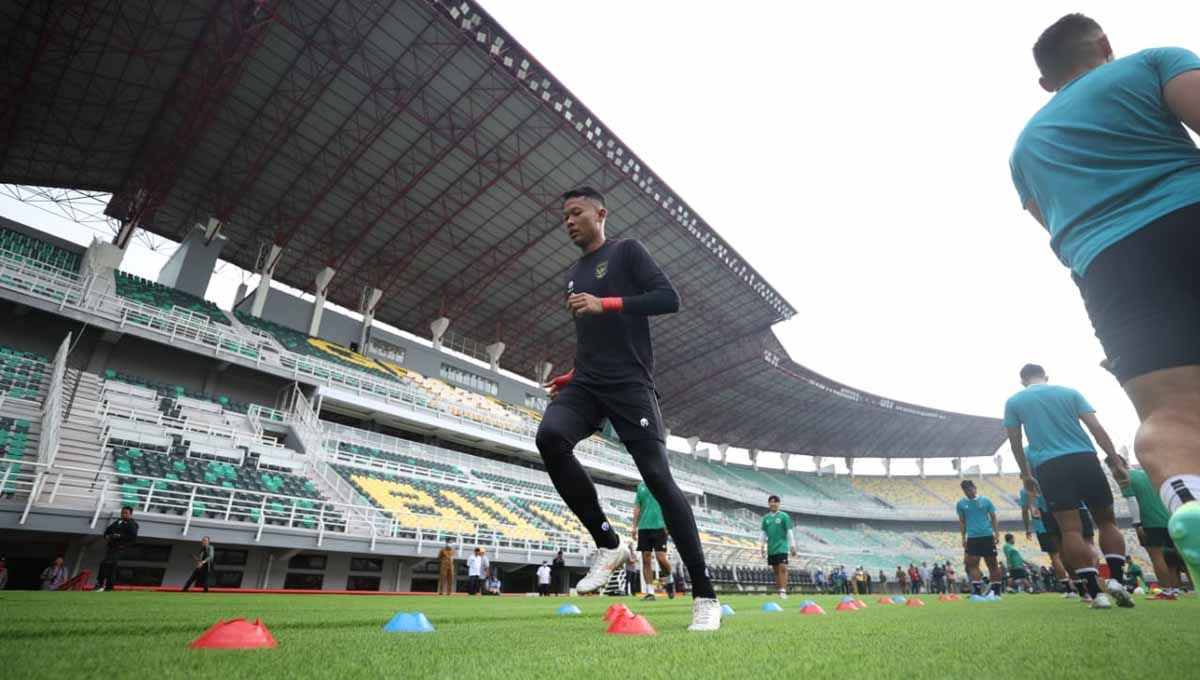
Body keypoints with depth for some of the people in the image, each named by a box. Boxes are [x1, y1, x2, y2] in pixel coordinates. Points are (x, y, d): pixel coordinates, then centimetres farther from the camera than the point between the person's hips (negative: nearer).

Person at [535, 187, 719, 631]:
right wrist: (570, 378, 16)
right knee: (550, 436, -24)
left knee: (658, 477, -10)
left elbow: (669, 298, -9)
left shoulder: (626, 252, 5)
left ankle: (705, 597, 2)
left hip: (629, 383, -5)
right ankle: (608, 543, -9)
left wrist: (606, 303, -16)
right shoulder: (574, 275, 25)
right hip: (586, 385, 6)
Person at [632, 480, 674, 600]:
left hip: (659, 526, -4)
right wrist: (635, 526, 9)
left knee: (661, 558, -7)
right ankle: (650, 592, 9)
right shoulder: (641, 485, 13)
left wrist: (668, 523, -11)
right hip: (643, 527, 4)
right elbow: (637, 507, 15)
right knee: (645, 559, 2)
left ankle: (670, 580, 22)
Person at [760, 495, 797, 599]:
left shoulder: (784, 516, -2)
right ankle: (778, 591, 18)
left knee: (783, 568, -12)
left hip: (782, 547, -4)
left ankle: (783, 591, -12)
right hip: (771, 548, 4)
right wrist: (763, 547, 10)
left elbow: (789, 532, -1)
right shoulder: (765, 518, 8)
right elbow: (764, 533, 13)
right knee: (776, 570, 10)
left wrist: (792, 546, -4)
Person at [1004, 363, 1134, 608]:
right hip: (1084, 459, 2)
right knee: (1107, 521, 14)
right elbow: (1097, 428, 6)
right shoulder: (1069, 392, 14)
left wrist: (1026, 475, 21)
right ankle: (1116, 579, 0)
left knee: (1071, 530, -4)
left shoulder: (1014, 402, 11)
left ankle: (1095, 593, -8)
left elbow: (1015, 443, 12)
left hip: (1050, 466, -2)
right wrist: (1115, 461, 7)